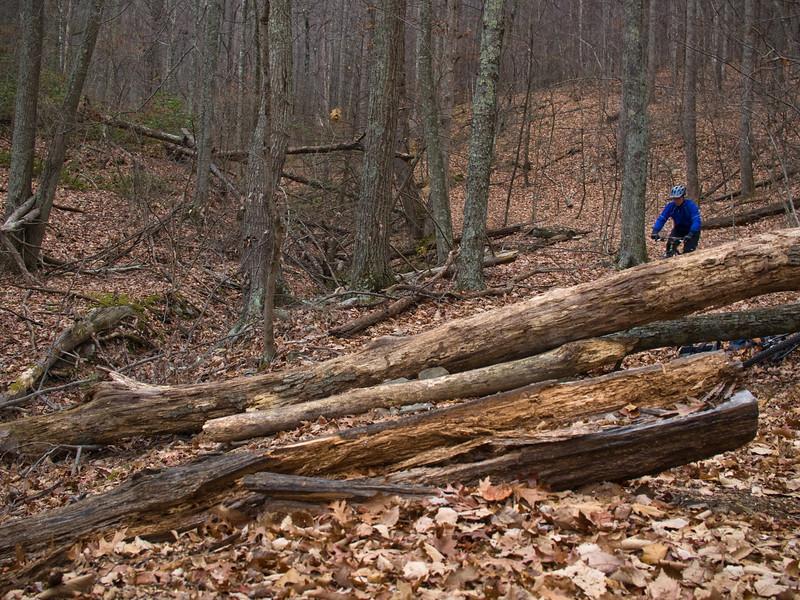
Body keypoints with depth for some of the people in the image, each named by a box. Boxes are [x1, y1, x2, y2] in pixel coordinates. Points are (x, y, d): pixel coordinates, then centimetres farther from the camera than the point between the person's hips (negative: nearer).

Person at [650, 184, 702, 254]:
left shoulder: (691, 205, -27)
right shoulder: (670, 206, -16)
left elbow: (696, 221, -35)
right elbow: (661, 219, -19)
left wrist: (690, 234, -49)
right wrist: (655, 231, -35)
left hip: (692, 230, -4)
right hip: (679, 229, 4)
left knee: (688, 251, -19)